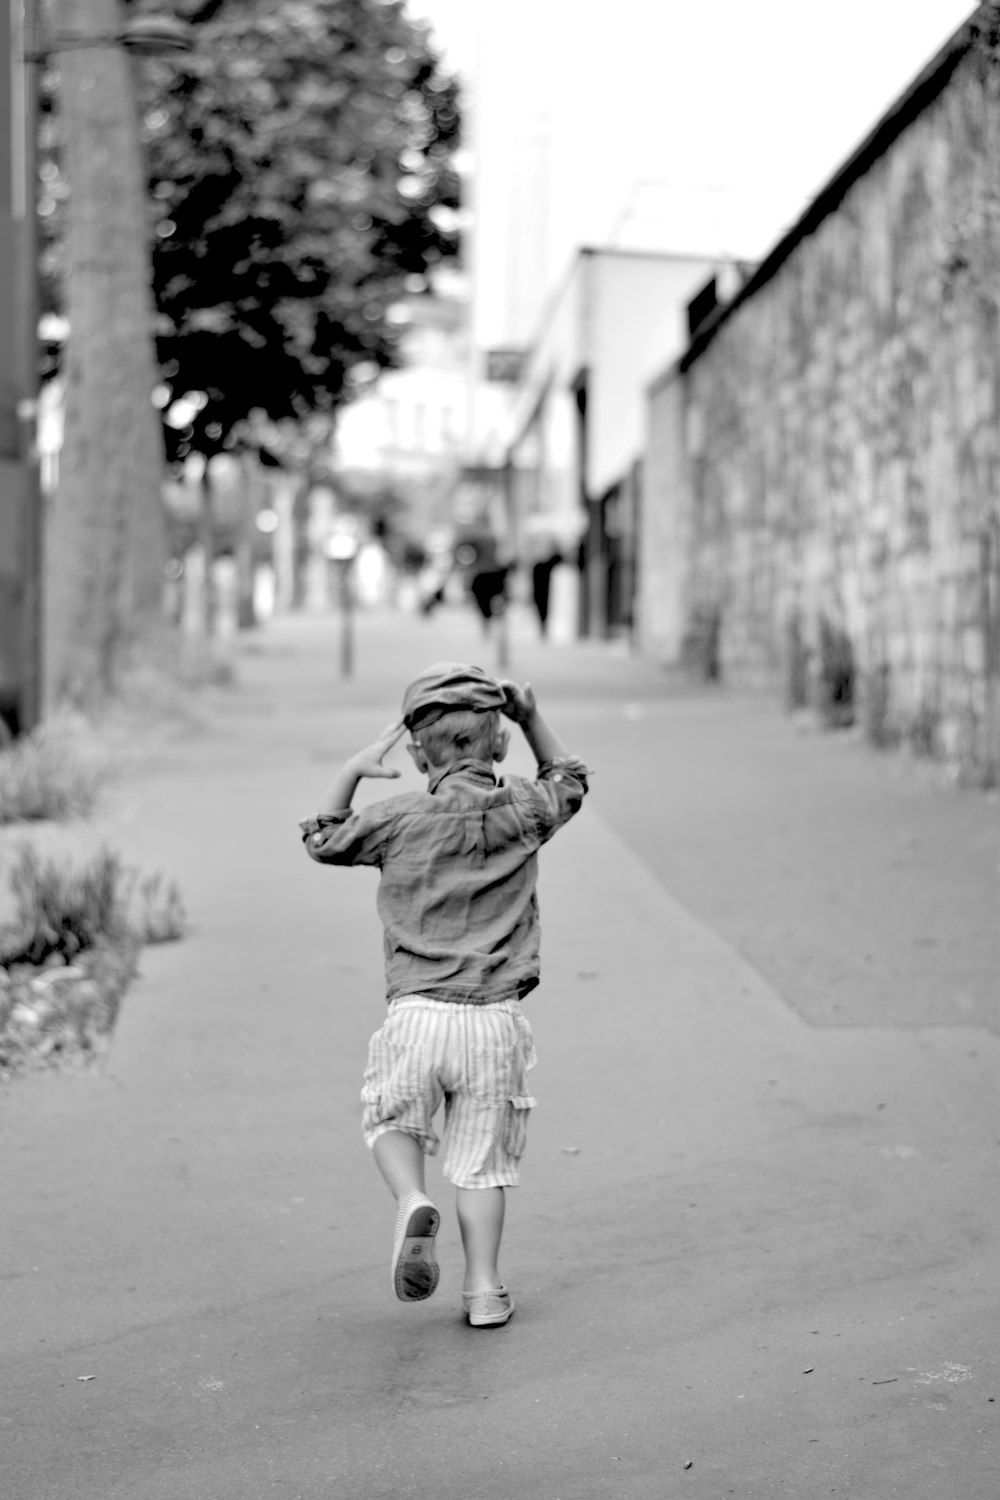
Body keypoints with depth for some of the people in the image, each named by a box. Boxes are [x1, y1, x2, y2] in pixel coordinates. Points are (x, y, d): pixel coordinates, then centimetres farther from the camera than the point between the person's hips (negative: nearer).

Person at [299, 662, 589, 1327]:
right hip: (497, 1019, 1)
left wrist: (353, 771, 16)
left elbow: (322, 839, 16)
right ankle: (484, 1290, 12)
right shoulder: (521, 810, 1)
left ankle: (413, 1203, -6)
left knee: (393, 1121, 22)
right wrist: (530, 716, 15)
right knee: (482, 1159, 12)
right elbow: (570, 779, 25)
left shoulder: (399, 818, -2)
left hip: (418, 1014, -1)